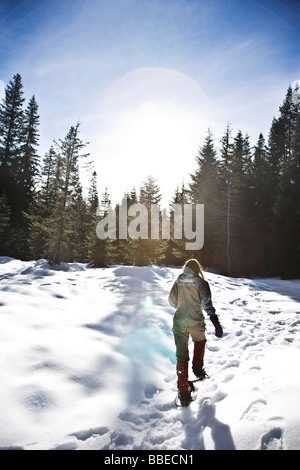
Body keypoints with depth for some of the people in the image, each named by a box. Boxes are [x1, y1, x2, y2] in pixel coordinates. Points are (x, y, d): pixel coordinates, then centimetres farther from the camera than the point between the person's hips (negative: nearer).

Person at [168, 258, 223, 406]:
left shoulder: (178, 282, 2)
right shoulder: (201, 282, -7)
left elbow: (171, 301, 8)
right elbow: (207, 303, -17)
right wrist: (215, 322, -19)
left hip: (179, 322, 1)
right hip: (196, 322, -1)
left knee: (182, 356, 7)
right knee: (200, 342, 33)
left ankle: (183, 392, 8)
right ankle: (198, 369, 34)